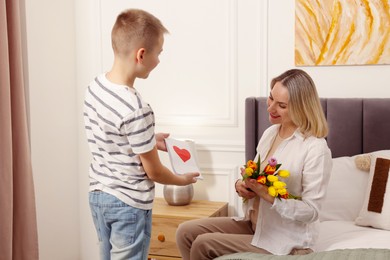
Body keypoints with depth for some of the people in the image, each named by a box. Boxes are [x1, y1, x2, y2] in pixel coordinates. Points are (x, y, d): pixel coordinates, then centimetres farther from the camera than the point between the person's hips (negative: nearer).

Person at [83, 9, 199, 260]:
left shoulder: (95, 86, -4)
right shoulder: (136, 110, -28)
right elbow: (153, 172, -16)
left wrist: (148, 140, 15)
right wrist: (183, 179, 2)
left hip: (98, 194, 8)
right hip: (129, 204, -8)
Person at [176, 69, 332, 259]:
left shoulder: (316, 149, -21)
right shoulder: (270, 133, 4)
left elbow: (311, 211, -20)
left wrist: (267, 194, -29)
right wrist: (242, 185, -8)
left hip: (285, 240, -7)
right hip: (253, 223, 8)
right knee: (186, 232, -3)